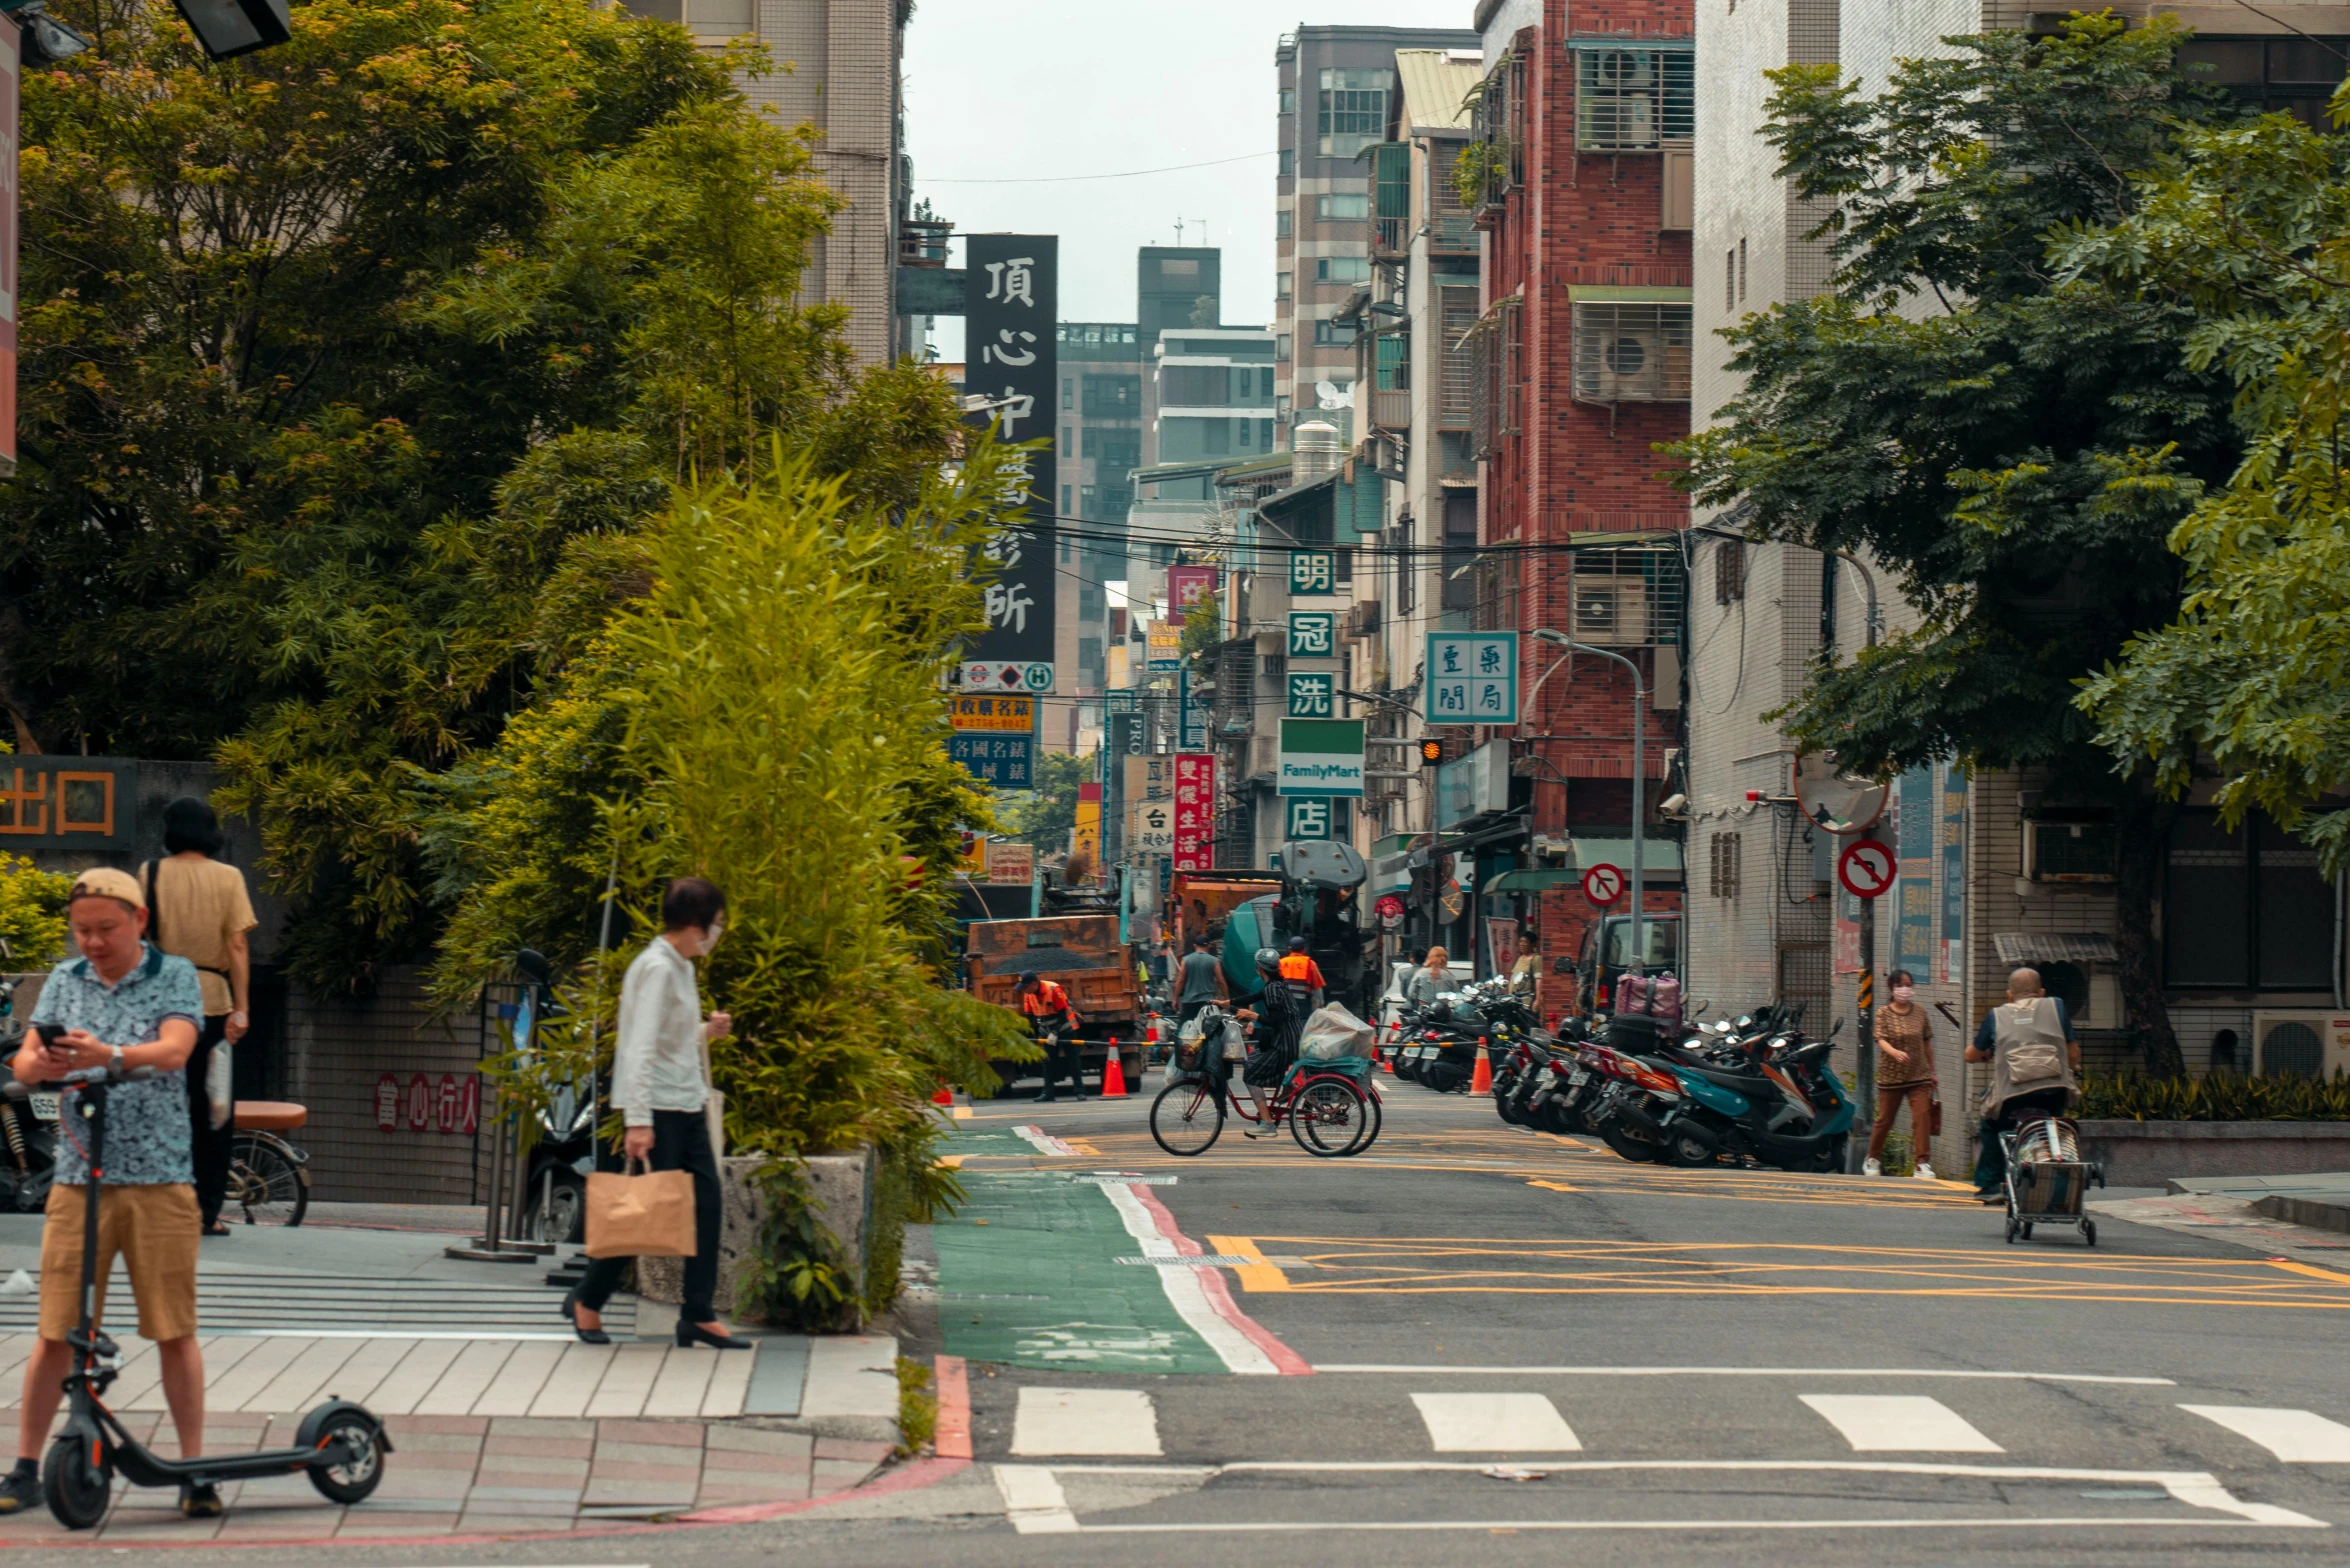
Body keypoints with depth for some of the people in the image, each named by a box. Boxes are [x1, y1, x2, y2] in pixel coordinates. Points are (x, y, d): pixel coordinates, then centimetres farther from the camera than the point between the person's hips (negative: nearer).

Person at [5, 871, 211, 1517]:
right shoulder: (64, 981, 11)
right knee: (54, 1332, 1)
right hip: (79, 1178, 2)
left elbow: (174, 1050, -16)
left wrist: (109, 1056, -34)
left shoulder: (175, 976, 1)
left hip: (159, 1180, -2)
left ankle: (194, 1470, 8)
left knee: (174, 1331, 0)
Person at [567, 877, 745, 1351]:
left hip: (689, 1106, 9)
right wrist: (638, 1120, -26)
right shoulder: (656, 968, -15)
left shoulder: (682, 967, 13)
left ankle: (699, 1315, 9)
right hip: (658, 1107, -9)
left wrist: (707, 1032, 6)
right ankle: (586, 1301, 13)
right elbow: (640, 1047, -21)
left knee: (708, 1204, 5)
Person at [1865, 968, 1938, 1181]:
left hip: (1919, 1076, 2)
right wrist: (1895, 1052, -35)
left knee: (1922, 1115, -13)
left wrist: (1932, 1071, 15)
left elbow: (1927, 1043, 13)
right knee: (1885, 1119, 8)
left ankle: (1923, 1163, -12)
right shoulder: (1884, 1013, -2)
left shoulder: (1920, 1012, 7)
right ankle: (1872, 1159, 27)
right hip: (1891, 1076, -2)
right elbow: (1881, 1040, -14)